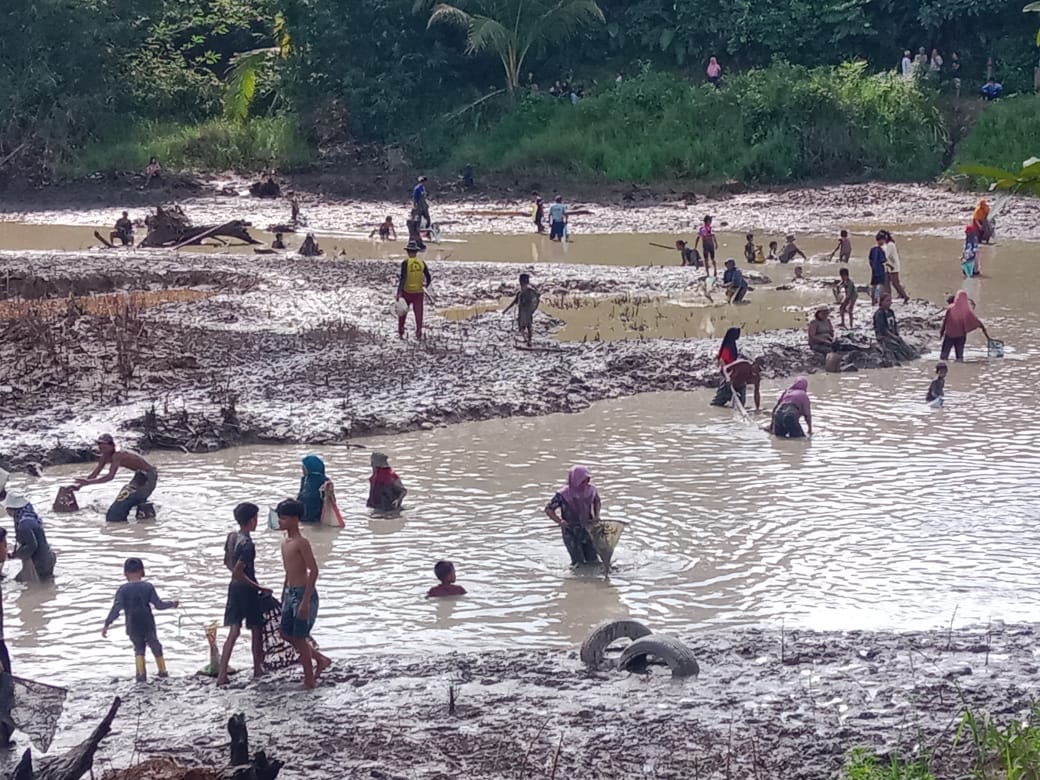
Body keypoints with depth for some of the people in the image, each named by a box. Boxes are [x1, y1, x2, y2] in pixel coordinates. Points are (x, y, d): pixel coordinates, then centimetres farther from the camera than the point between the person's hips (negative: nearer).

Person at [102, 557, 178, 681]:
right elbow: (158, 604, -5)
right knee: (155, 646, 21)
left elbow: (116, 609, -14)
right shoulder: (148, 587, -6)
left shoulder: (123, 590, -8)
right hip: (148, 626, 0)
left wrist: (107, 624, -9)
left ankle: (141, 674, 0)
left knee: (139, 648, 17)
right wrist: (172, 605, 13)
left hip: (133, 628, 0)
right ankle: (163, 671, 28)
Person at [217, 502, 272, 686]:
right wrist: (259, 587, -20)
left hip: (234, 587, 7)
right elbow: (238, 572, -27)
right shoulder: (247, 544, -23)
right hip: (247, 589, -7)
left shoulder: (232, 536, 3)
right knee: (257, 629, 12)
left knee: (234, 631, 7)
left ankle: (222, 674, -1)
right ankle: (258, 669, 25)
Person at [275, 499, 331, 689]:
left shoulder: (301, 542, -18)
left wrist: (305, 601, -23)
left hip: (304, 593, -9)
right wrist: (284, 595, 20)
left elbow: (313, 571, -21)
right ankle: (321, 660, 29)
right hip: (290, 593, 9)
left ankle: (309, 680, 10)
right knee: (287, 634, 14)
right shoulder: (285, 542, 9)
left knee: (299, 638, -2)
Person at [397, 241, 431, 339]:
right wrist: (425, 287, 23)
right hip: (418, 292, 2)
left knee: (403, 312, 16)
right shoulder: (421, 262, -1)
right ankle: (419, 333, -3)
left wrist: (399, 292, -20)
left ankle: (401, 331, 24)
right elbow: (428, 279, 4)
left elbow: (403, 278, -19)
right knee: (418, 313, 5)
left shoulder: (405, 262, -12)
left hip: (406, 291, -2)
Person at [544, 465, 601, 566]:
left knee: (594, 561, 7)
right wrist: (559, 521, -24)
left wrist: (596, 515, 0)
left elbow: (596, 501, 17)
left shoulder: (591, 490, -6)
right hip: (571, 533, -4)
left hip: (587, 531, 4)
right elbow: (548, 509, -9)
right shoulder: (563, 495, -18)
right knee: (579, 563, -7)